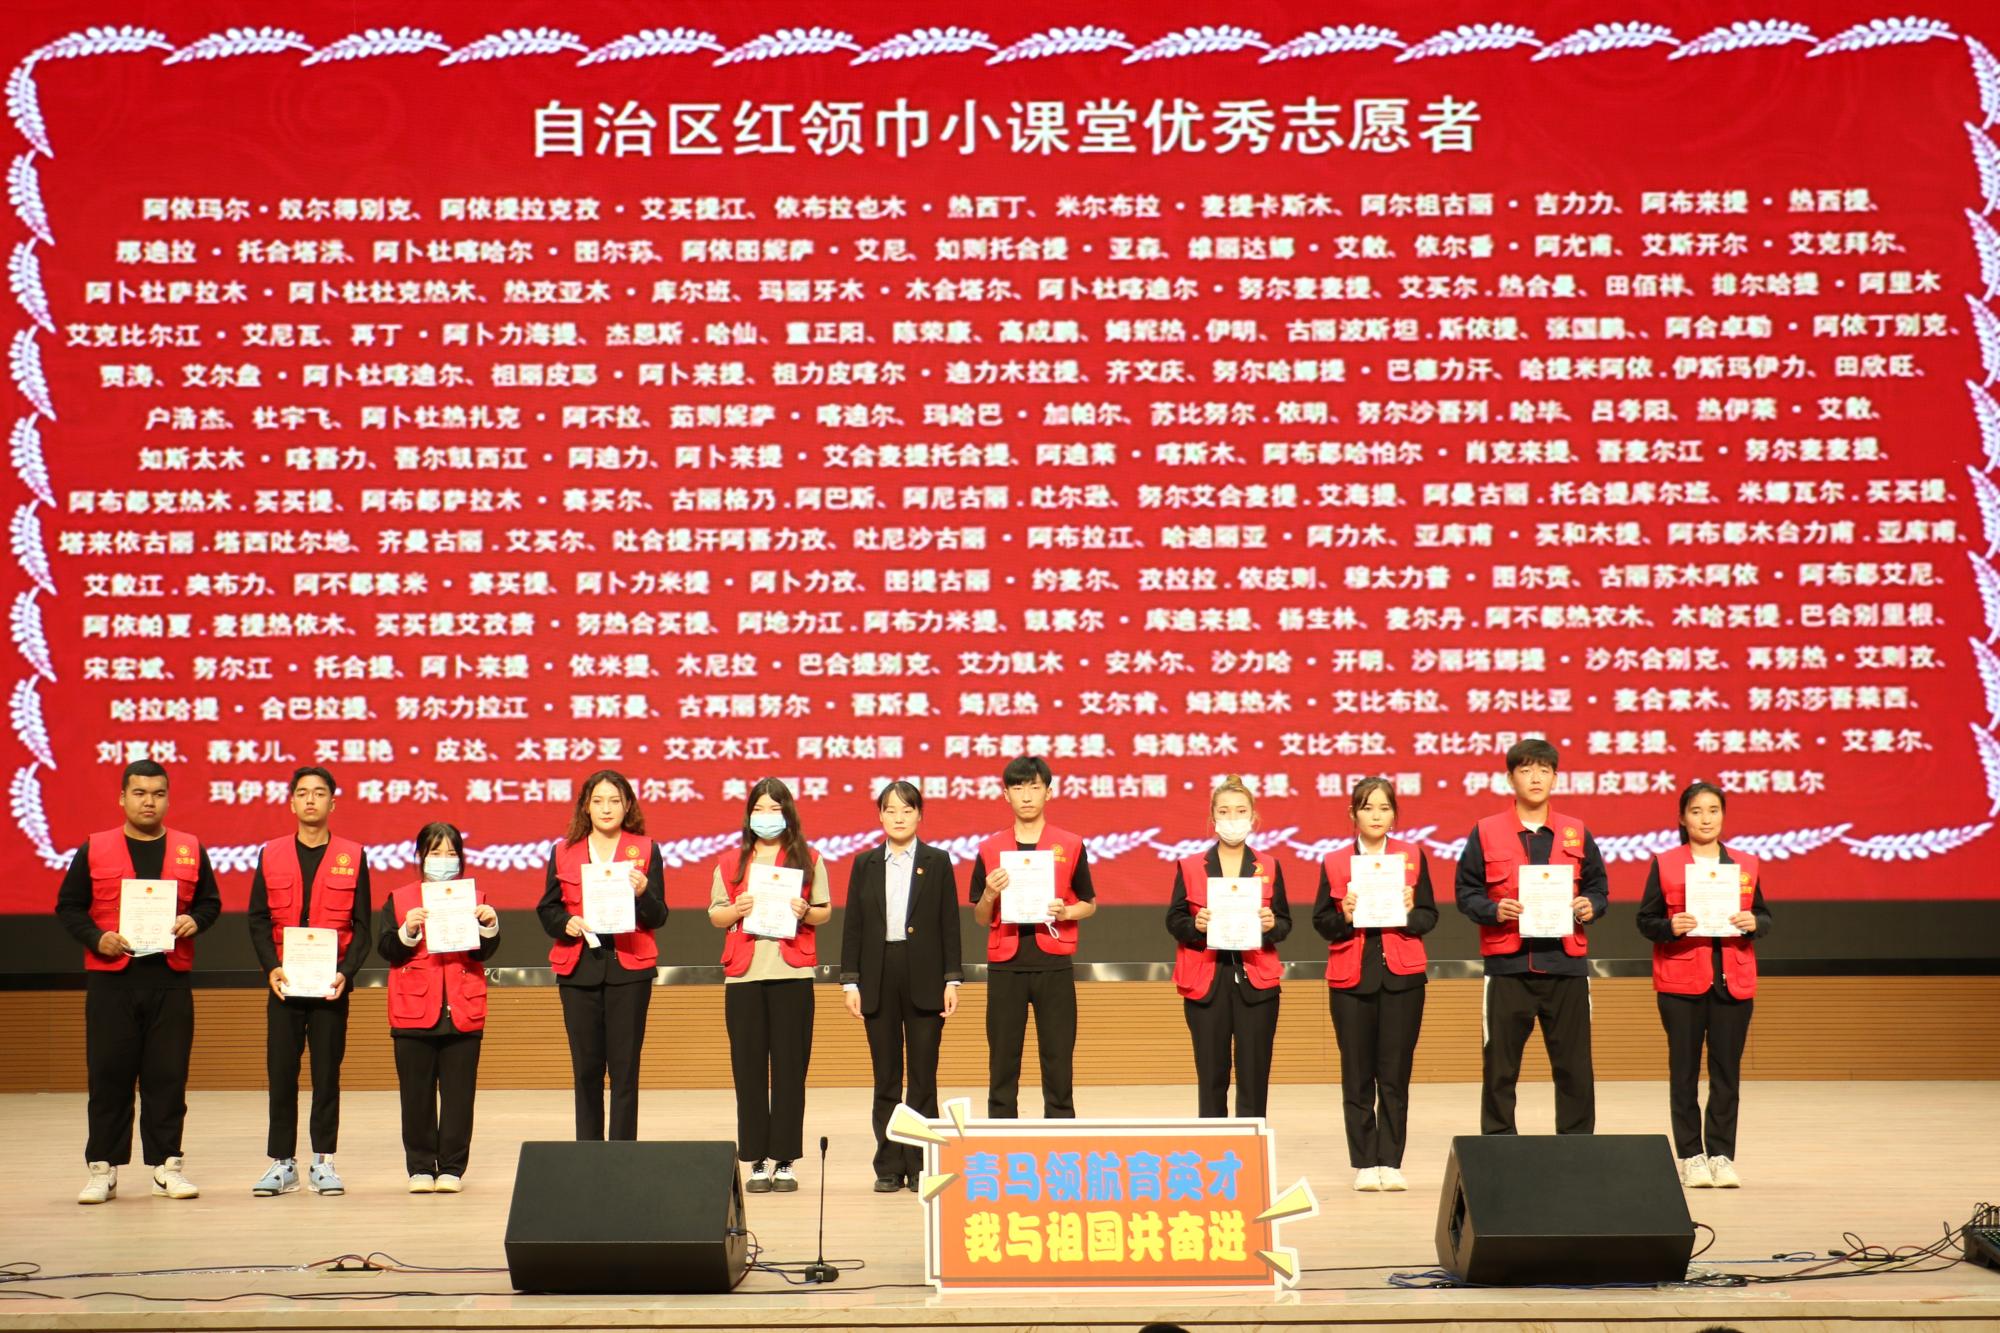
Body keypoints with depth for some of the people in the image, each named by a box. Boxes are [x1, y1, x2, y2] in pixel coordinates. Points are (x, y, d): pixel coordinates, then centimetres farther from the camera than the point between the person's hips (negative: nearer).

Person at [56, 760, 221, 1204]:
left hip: (170, 980, 1)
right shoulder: (94, 850, 5)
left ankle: (167, 1164, 11)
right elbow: (68, 906, 6)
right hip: (111, 980, -1)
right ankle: (102, 1168, 7)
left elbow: (210, 900, 16)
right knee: (108, 1075, 0)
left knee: (167, 1075, 3)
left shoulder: (190, 850, 10)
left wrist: (194, 922, -6)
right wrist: (96, 938, -11)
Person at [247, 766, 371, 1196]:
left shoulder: (352, 856, 3)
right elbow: (258, 920, 5)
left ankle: (323, 1161, 9)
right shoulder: (271, 855, 6)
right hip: (283, 982, 1)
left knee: (327, 1072, 2)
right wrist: (271, 968, -9)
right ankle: (282, 1163, 7)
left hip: (331, 983, -1)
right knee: (281, 1072, 1)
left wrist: (346, 972, -10)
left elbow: (361, 925, 3)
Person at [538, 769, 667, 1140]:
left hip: (629, 967, -1)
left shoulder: (645, 850, 7)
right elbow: (547, 910, 11)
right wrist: (567, 924, -9)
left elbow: (658, 917, 3)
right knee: (586, 1066, 3)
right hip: (578, 967, 1)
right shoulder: (564, 852, 10)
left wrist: (642, 893, -17)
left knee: (625, 1066, -3)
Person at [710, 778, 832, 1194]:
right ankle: (756, 1161, 3)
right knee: (749, 1069, -1)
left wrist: (806, 912, -10)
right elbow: (714, 915, 12)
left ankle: (785, 1161, 2)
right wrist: (737, 910, -8)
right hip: (743, 975, 1)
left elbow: (826, 910, 11)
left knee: (790, 1068, -2)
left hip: (792, 973, -1)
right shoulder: (731, 863, 13)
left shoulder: (807, 860, 10)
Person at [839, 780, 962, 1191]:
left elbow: (949, 923, 2)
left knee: (923, 1076, 0)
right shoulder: (865, 864, 8)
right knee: (886, 1077, 4)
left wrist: (952, 980, -4)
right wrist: (850, 981, 0)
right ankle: (889, 1167, 8)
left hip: (924, 977, -2)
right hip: (879, 978, 2)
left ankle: (920, 1165, 5)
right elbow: (853, 926, 7)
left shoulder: (937, 862, 4)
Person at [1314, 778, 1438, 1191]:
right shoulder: (1334, 863, 5)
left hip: (1402, 976, 0)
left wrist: (1409, 913, -15)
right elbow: (1321, 922, 5)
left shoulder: (1412, 856, 6)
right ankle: (1364, 1164, 6)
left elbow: (1430, 915, 5)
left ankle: (1390, 1163, 4)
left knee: (1395, 1075, 0)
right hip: (1351, 978, 0)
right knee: (1357, 1076, 1)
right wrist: (1344, 917, -15)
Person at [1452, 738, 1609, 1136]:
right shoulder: (1486, 833, 4)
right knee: (1500, 1066, 2)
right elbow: (1466, 892, 4)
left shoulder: (1576, 834, 10)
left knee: (1574, 1065, 3)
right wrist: (1494, 910, -14)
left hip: (1566, 964, 2)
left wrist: (1590, 907, -5)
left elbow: (1598, 887, 16)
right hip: (1507, 966, -2)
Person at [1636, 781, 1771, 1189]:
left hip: (1734, 982, 2)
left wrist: (1754, 923, -8)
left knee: (1727, 1071, 2)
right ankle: (1690, 1156, 5)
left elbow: (1765, 917, 14)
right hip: (1681, 982, -2)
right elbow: (1646, 920, 2)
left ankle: (1722, 1156, 8)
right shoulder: (1664, 865, 3)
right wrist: (1671, 927, -17)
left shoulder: (1745, 864, 11)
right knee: (1684, 1071, 0)